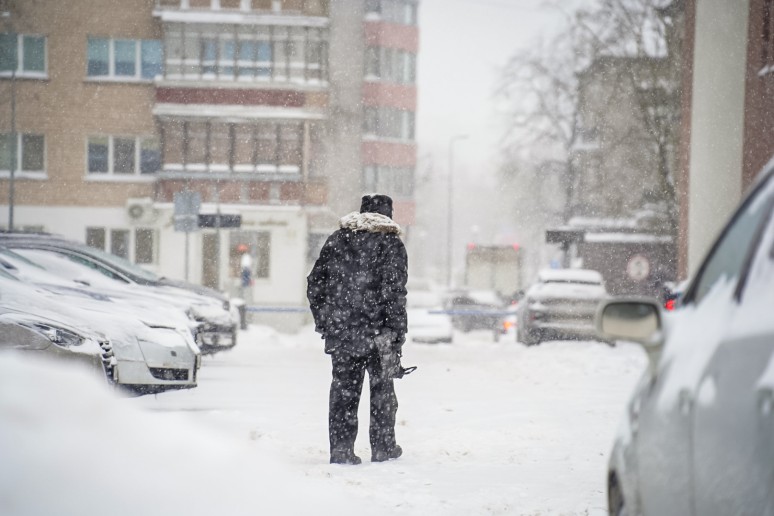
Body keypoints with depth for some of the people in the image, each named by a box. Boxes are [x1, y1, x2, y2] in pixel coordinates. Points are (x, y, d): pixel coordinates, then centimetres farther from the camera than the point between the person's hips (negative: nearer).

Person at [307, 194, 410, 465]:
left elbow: (315, 283, 11)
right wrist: (396, 333, -11)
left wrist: (323, 321, 16)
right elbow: (394, 292, -12)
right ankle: (383, 447, 17)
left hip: (340, 331, 3)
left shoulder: (336, 239, 10)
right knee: (382, 388, 11)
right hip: (376, 330, -3)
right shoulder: (390, 243, -3)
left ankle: (341, 448, 3)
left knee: (343, 389, 8)